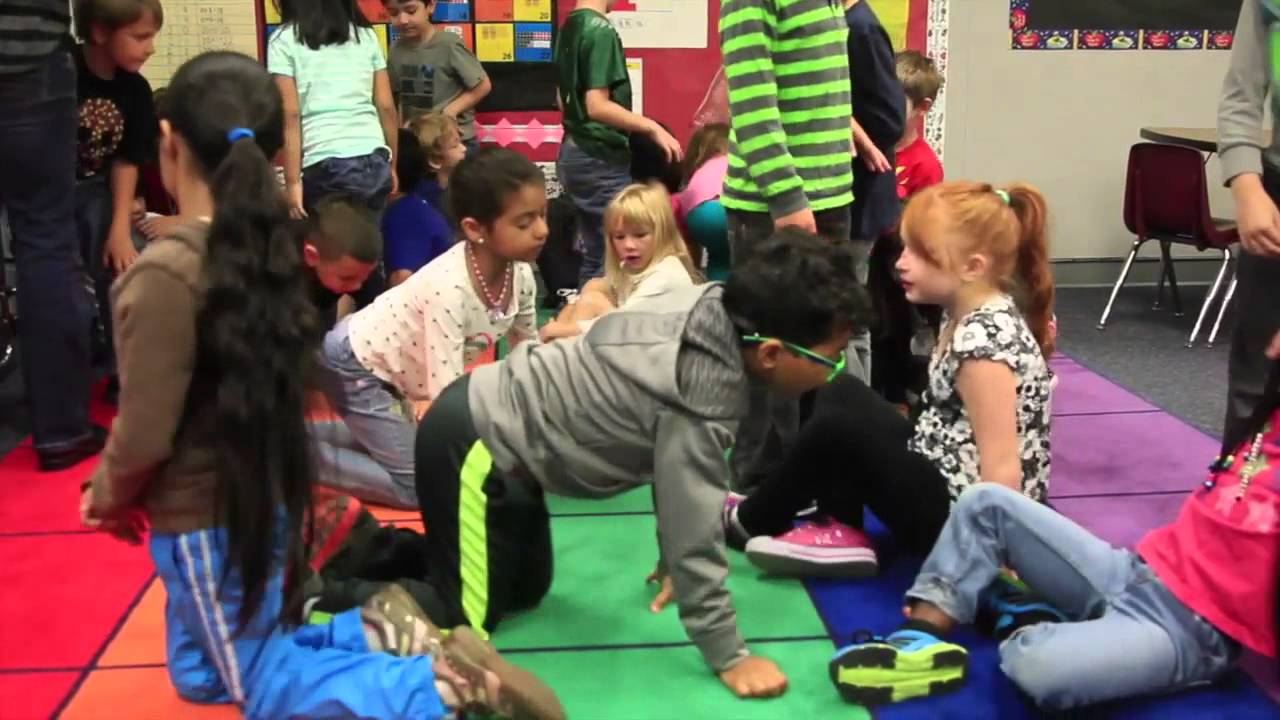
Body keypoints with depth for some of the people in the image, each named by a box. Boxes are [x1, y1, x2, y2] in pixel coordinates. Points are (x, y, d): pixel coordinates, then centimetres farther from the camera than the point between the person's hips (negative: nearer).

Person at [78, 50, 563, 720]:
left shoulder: (166, 273, -25)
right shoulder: (264, 244, -3)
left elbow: (144, 435, -22)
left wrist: (105, 497, -1)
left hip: (209, 522, -8)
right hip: (265, 497, 8)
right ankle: (375, 632, 11)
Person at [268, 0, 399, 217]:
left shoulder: (285, 40, 3)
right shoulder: (366, 34, 14)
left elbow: (291, 115, -5)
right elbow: (386, 107, 11)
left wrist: (292, 181, -5)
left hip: (327, 166, -4)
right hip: (375, 163, 4)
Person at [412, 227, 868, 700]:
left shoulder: (715, 311, -6)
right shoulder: (702, 401, -32)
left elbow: (676, 468, 6)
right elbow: (693, 529, -24)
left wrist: (673, 562, 15)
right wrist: (729, 657, -14)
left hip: (497, 420, 9)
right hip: (474, 443, -9)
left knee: (527, 592, 21)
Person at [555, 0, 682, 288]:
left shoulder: (568, 28, 11)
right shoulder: (601, 30, -15)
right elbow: (597, 106, -22)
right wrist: (652, 128, -18)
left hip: (573, 152, 9)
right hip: (600, 158, -9)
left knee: (594, 254, 14)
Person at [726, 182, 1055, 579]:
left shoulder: (983, 341, -25)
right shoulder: (973, 318, 4)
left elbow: (1003, 470, -26)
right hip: (946, 488, 10)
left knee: (835, 427, -11)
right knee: (841, 395, 10)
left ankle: (751, 521, 12)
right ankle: (841, 533, 2)